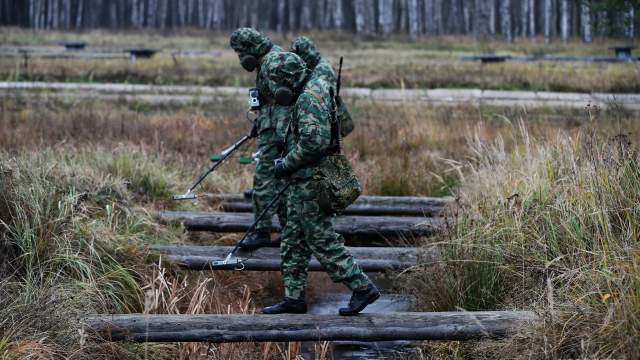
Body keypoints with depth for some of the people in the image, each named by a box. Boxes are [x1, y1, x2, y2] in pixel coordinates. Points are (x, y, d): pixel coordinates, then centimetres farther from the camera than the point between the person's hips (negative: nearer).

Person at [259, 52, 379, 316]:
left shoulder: (308, 98, -20)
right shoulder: (315, 88, 13)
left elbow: (312, 143, -28)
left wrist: (285, 165, -17)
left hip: (311, 184, -11)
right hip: (304, 184, 11)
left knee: (322, 240, -4)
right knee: (293, 241, 13)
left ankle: (363, 288, 2)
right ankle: (293, 299, 19)